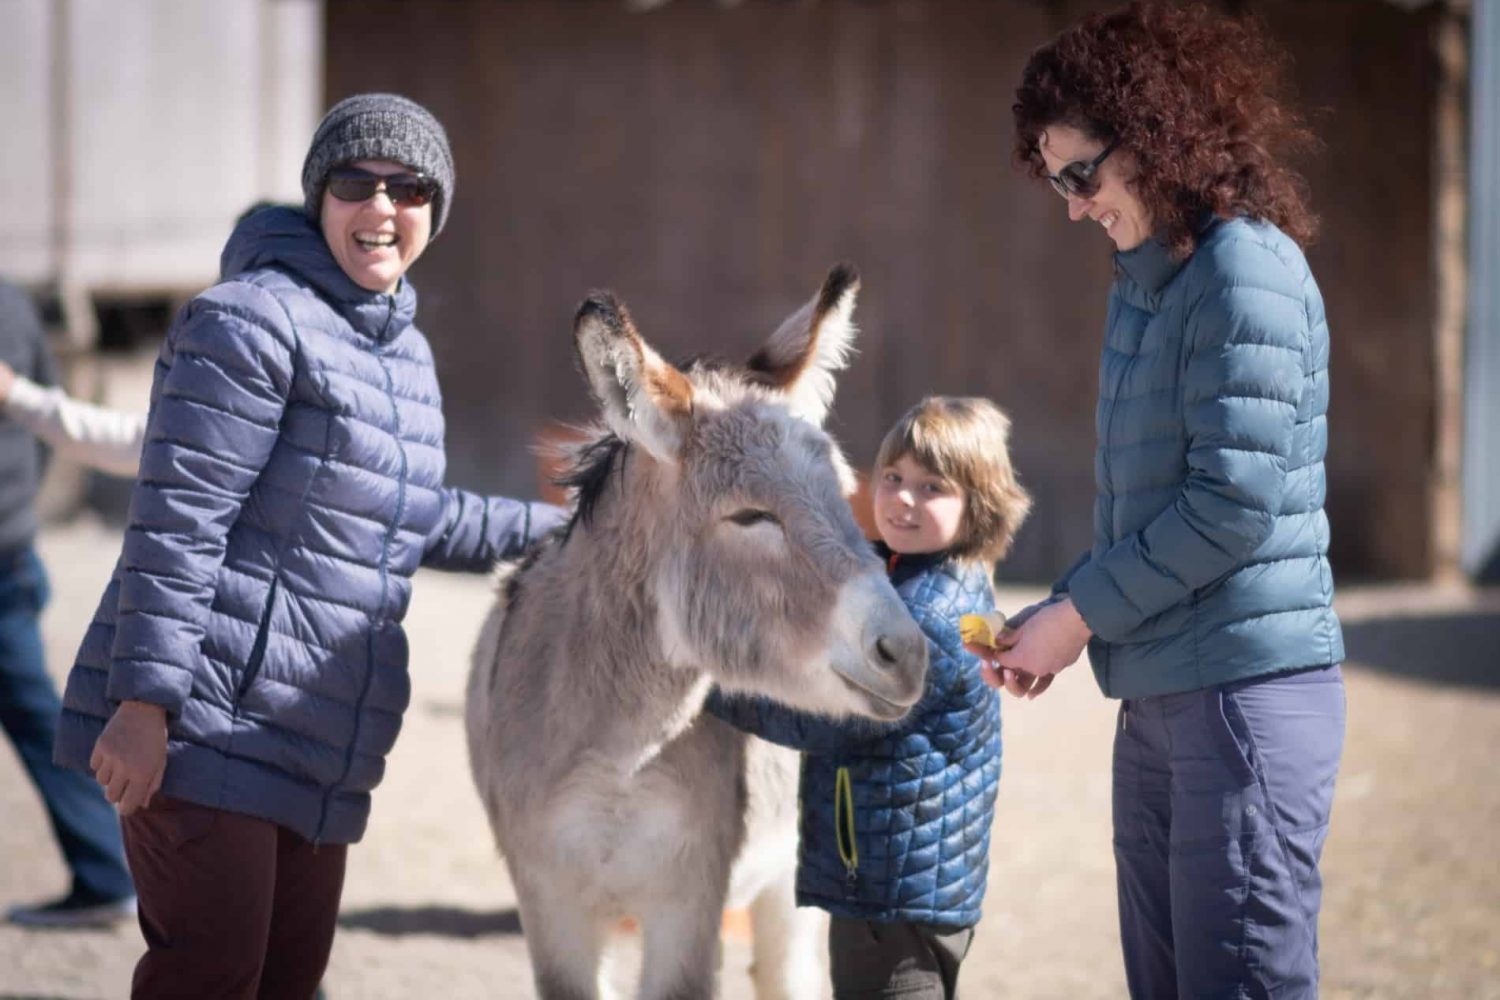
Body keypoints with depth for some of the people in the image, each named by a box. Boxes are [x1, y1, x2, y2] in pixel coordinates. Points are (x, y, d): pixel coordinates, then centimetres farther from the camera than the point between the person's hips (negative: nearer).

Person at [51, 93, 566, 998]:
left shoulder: (406, 354, 19)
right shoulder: (252, 324, -10)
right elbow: (178, 520, -16)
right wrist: (144, 702, -22)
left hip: (316, 753, 9)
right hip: (207, 728, -9)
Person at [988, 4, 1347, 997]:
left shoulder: (1246, 271, -13)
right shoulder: (1145, 278, 15)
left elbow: (1236, 503, -19)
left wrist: (1081, 613, -11)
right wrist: (1066, 615, 6)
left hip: (1248, 687, -9)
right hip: (1158, 694, 9)